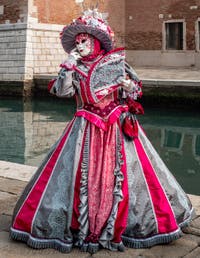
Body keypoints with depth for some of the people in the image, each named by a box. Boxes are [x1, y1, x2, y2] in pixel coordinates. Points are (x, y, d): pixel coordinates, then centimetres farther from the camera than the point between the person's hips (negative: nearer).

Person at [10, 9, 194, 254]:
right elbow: (62, 91, -6)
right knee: (84, 176, -4)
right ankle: (83, 229, 6)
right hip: (86, 131, 1)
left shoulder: (116, 62, 5)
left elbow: (136, 86, 13)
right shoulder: (75, 69, 7)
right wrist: (68, 67, -12)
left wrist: (129, 87, -8)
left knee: (120, 176, -1)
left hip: (119, 127, 0)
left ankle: (117, 229, 11)